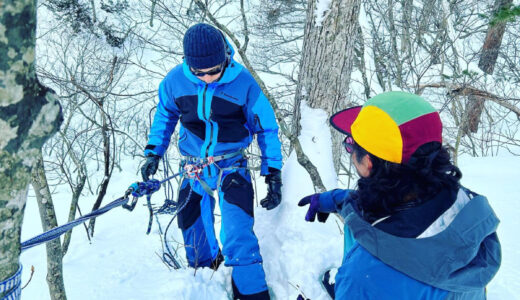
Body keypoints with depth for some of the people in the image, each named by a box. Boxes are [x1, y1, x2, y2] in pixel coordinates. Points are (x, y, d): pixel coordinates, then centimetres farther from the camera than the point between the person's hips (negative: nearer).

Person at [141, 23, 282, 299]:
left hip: (232, 168, -3)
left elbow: (266, 129, -7)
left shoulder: (243, 83, -17)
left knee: (239, 239, -15)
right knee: (194, 234, 16)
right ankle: (206, 269, 47)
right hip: (194, 170, 3)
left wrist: (273, 175, -8)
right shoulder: (176, 80, -10)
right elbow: (165, 114, 11)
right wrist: (153, 152, 8)